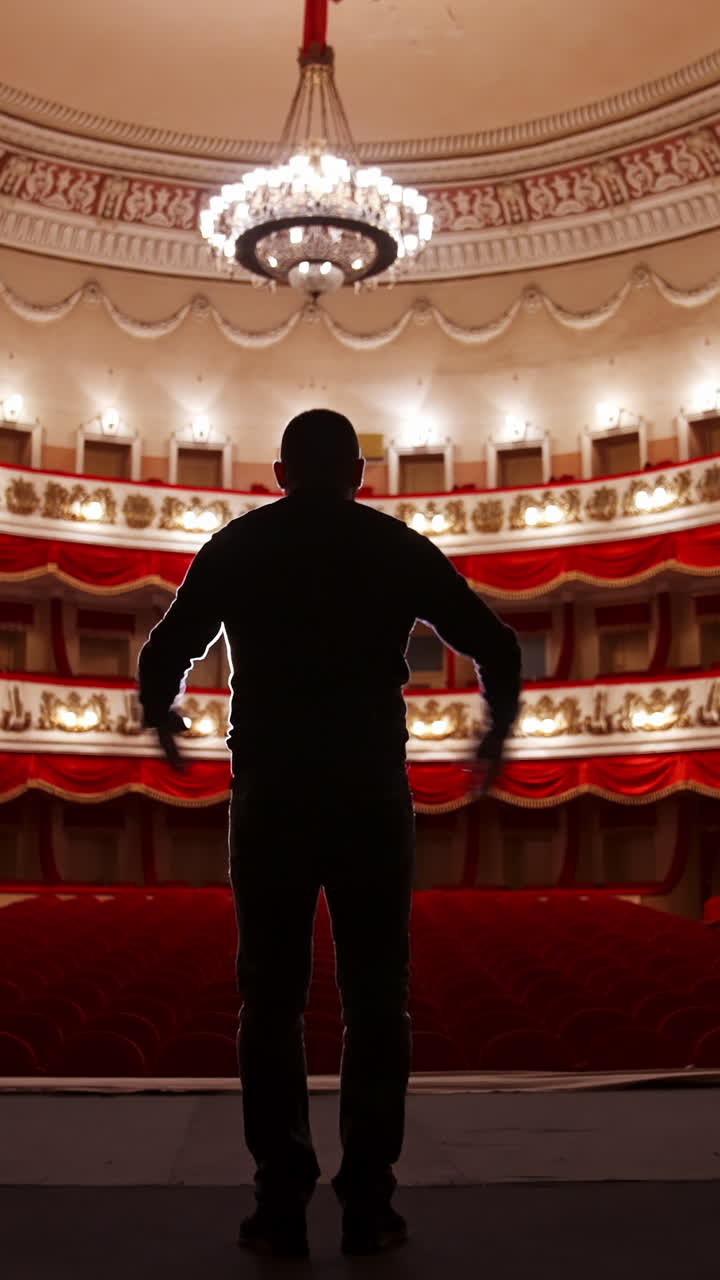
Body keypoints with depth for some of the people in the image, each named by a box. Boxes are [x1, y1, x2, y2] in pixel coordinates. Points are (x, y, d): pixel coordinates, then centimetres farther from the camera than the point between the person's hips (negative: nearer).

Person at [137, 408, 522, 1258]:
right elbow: (497, 649, 4)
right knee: (375, 1005, 8)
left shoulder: (235, 547, 5)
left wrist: (160, 720, 28)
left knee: (271, 1004, 9)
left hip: (269, 800, 0)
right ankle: (367, 1209, 11)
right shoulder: (399, 548, 4)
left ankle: (281, 1210, 10)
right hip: (371, 800, 0)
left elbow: (162, 657, 6)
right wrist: (499, 729, 23)